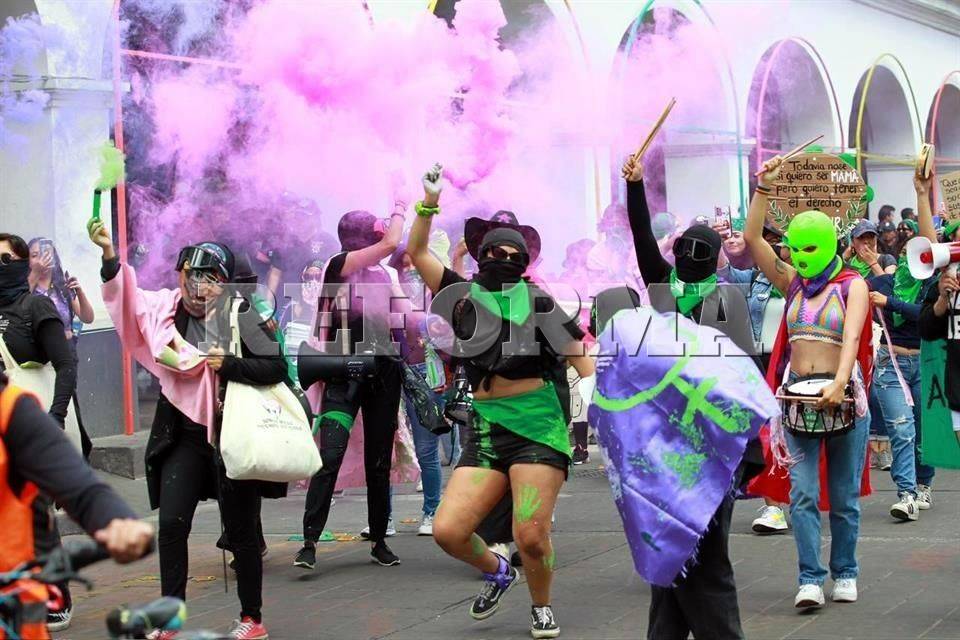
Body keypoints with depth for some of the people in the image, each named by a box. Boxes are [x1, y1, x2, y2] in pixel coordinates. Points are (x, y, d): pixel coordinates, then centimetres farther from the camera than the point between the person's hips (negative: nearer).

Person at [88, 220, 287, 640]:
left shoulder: (241, 317, -8)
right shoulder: (168, 308, 3)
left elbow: (276, 368, -11)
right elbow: (124, 295, 6)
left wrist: (228, 365, -19)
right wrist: (108, 252, -7)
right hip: (184, 435, 4)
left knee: (240, 530, 6)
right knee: (171, 524, -4)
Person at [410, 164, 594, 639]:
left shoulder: (538, 301, 7)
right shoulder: (465, 296, 12)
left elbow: (579, 356, 5)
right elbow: (416, 253, 13)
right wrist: (429, 203, 3)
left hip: (538, 421, -3)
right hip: (487, 425, 3)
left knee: (530, 536, -12)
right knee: (448, 530, -9)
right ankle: (497, 572, 24)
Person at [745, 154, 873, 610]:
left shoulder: (852, 285, 1)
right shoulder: (792, 283, 12)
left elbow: (851, 337, -15)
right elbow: (752, 238, 6)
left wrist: (839, 383, -30)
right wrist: (764, 186, -1)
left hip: (844, 397, -3)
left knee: (844, 496, 6)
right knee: (802, 494, -7)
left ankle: (845, 573, 19)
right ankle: (810, 580, -9)